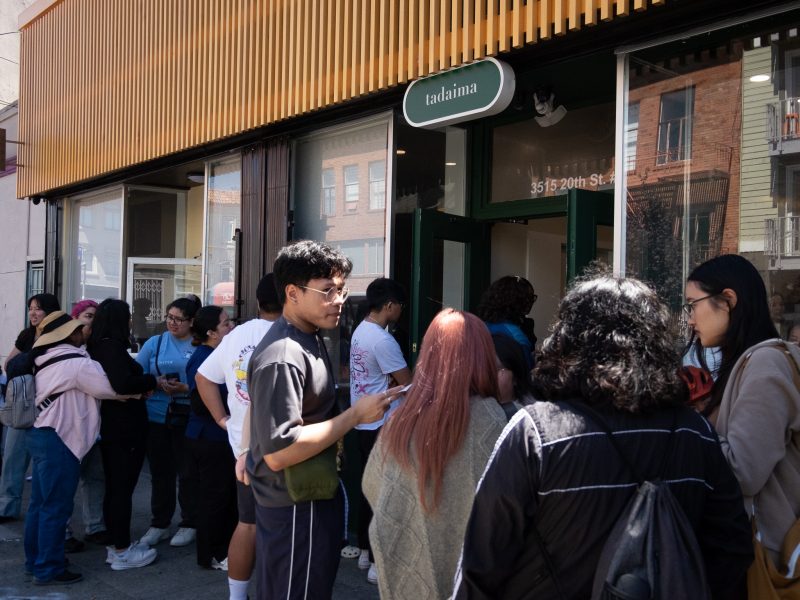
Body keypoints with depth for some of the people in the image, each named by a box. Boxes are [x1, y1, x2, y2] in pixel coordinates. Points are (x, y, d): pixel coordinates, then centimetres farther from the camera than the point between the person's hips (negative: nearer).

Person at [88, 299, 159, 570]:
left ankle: (115, 545, 26)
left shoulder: (97, 347, 10)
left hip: (108, 426, 9)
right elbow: (123, 383, -30)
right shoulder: (113, 347, -18)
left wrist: (140, 388, 3)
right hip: (125, 428, -9)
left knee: (113, 487, 16)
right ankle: (122, 552, 7)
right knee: (123, 488, -1)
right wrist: (151, 381, -15)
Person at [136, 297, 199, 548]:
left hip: (187, 419, -3)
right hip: (157, 417, 3)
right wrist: (157, 384, -12)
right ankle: (159, 524, 24)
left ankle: (189, 524, 19)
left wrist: (185, 388, -20)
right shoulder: (154, 343, 8)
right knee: (160, 472, 12)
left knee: (188, 473, 5)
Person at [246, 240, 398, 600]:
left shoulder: (310, 338, 8)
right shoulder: (282, 357, -25)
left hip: (312, 497, 10)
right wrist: (355, 415, -25)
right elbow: (278, 452, -30)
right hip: (294, 507, -10)